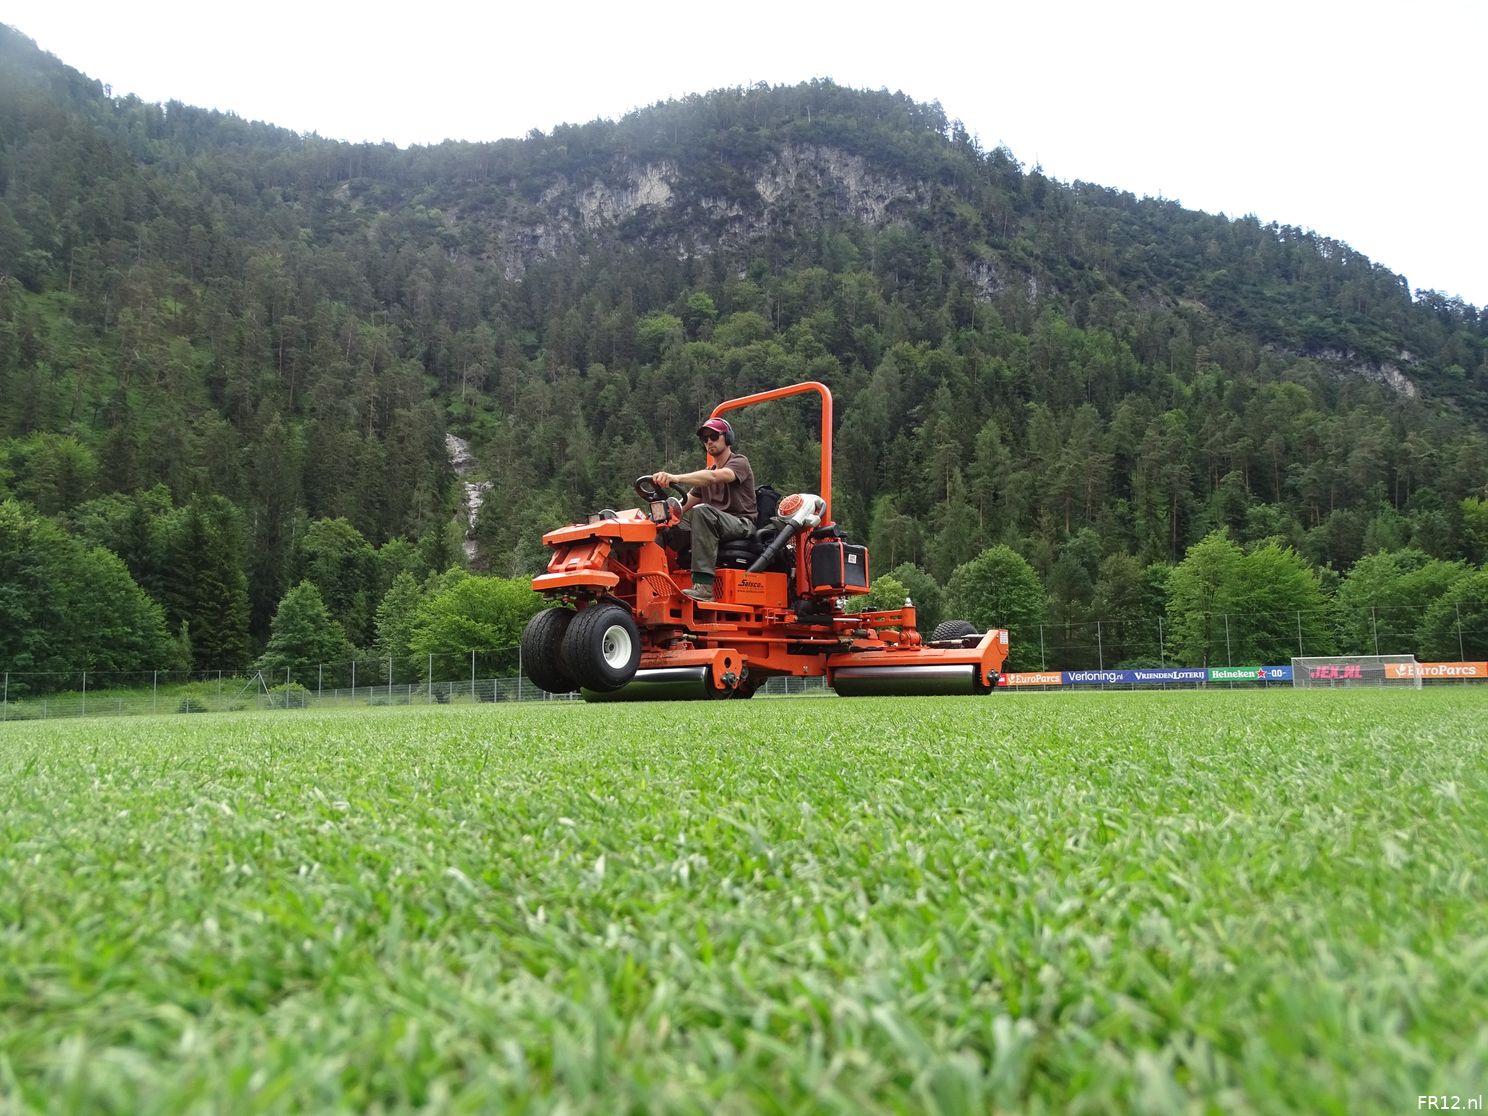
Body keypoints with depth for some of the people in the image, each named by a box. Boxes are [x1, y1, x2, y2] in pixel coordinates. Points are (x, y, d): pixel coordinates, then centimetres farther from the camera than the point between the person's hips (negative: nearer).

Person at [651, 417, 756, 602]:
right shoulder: (707, 472, 22)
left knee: (702, 511, -35)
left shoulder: (740, 462, -1)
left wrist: (677, 478, -40)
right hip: (714, 525, 7)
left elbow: (713, 477, -24)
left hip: (741, 524, -7)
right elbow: (685, 504, 16)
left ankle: (703, 586, -42)